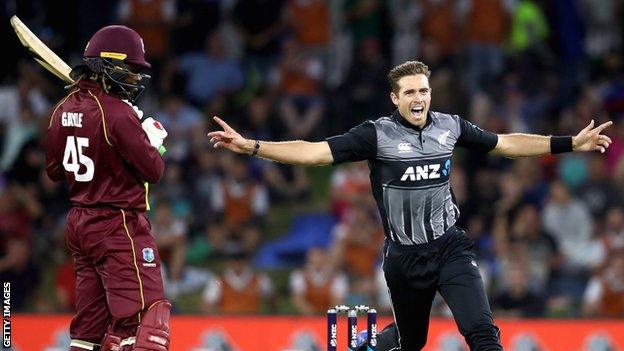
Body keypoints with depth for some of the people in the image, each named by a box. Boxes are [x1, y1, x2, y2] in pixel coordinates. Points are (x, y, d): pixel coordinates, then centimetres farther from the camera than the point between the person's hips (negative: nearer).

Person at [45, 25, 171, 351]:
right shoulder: (118, 113, -18)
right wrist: (154, 141, 4)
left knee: (89, 323, 13)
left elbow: (54, 170, 15)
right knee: (144, 315, -8)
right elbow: (152, 171, -14)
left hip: (79, 223, 8)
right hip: (119, 226, -8)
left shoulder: (63, 111, 5)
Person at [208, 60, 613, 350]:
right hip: (405, 258, -1)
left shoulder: (450, 127, 1)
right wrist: (249, 146, -25)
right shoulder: (377, 134, -9)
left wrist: (571, 144, 14)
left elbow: (504, 144, 14)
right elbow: (314, 152, -15)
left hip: (450, 248, 1)